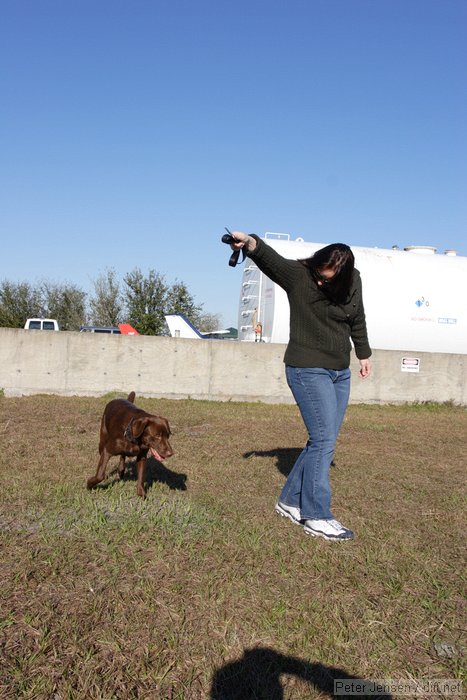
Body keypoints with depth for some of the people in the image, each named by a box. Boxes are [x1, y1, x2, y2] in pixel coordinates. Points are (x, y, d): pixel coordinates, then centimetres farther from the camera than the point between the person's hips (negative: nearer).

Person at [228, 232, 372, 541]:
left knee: (323, 442, 9)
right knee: (324, 440, -11)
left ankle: (290, 501, 24)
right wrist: (250, 244, -54)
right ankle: (316, 516, 2)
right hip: (308, 370, -6)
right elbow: (270, 258, -34)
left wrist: (364, 353, 25)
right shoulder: (297, 274, -14)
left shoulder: (353, 281, 0)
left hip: (340, 373, 6)